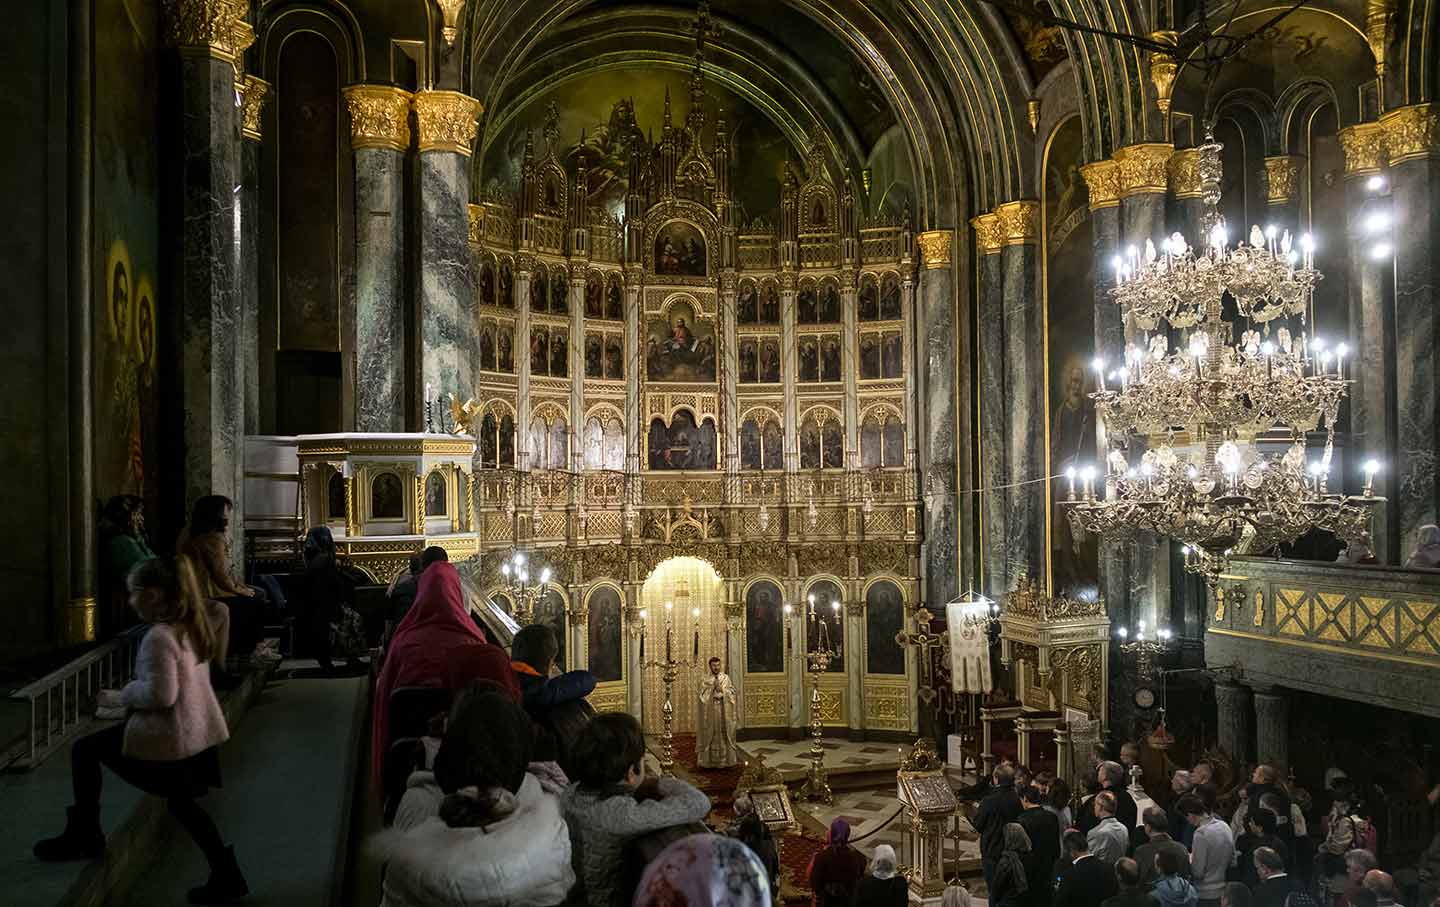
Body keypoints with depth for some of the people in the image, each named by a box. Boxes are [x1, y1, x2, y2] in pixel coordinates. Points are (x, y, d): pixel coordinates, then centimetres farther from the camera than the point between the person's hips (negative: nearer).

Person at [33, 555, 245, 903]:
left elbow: (161, 695, -25)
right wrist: (131, 693, 16)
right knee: (181, 800, 23)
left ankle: (84, 836, 22)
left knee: (84, 750, 11)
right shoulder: (191, 627, 8)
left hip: (168, 736, -9)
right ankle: (226, 877, 21)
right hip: (200, 731, 9)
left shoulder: (158, 637, -20)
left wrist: (121, 697, -10)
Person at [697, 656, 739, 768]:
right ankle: (709, 761, 5)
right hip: (710, 712, -1)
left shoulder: (726, 678, 8)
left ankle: (726, 760, 10)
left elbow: (732, 692, 3)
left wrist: (721, 689, -11)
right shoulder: (704, 679, 4)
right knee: (710, 736, -1)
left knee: (725, 734, 3)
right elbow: (703, 695, -5)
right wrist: (713, 687, -12)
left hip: (724, 712, 1)